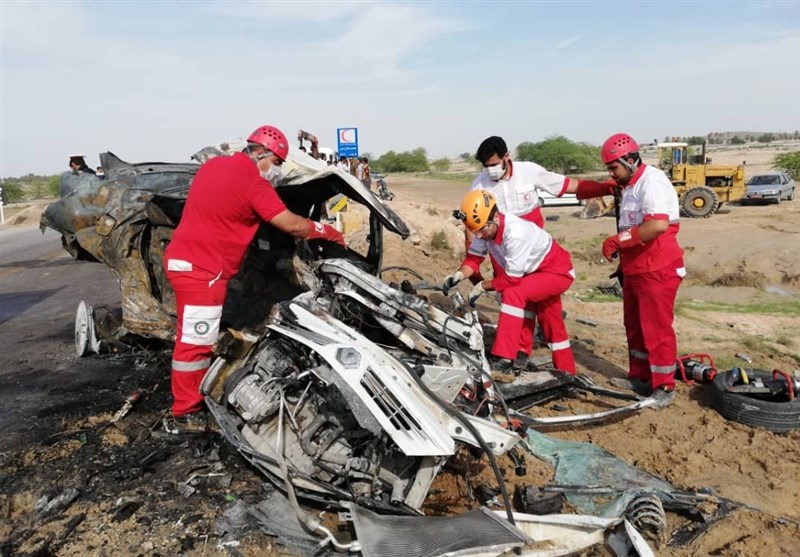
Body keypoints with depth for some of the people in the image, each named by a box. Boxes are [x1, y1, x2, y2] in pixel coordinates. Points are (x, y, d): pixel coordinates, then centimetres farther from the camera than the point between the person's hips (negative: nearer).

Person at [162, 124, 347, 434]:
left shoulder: (214, 165, 12)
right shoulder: (253, 183, -15)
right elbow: (292, 225, -13)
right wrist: (329, 232, 1)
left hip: (185, 260, 10)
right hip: (200, 268, -10)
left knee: (193, 336, 20)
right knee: (195, 340, -2)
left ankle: (193, 398, 33)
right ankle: (184, 415, 8)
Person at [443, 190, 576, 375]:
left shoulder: (515, 233, -38)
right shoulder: (485, 227, -13)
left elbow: (511, 279, -33)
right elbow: (474, 257, -4)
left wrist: (482, 287, -20)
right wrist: (459, 274, -24)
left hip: (558, 272, -9)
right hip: (534, 271, 9)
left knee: (513, 294, -29)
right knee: (552, 325, 18)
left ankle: (503, 358, -27)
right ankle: (566, 372, 33)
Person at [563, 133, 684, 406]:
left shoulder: (652, 182, -17)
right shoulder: (628, 184, 14)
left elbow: (658, 225, -30)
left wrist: (618, 240, -23)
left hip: (658, 270, -10)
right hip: (634, 269, 10)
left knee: (656, 329, -2)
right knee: (634, 326, 17)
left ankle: (664, 387, 9)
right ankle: (639, 377, 30)